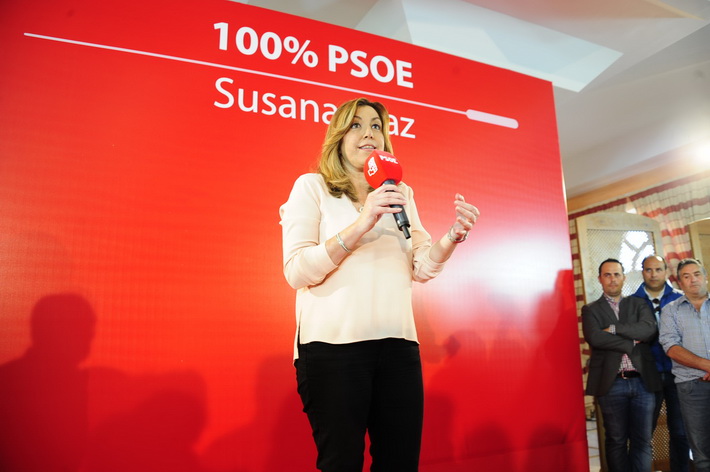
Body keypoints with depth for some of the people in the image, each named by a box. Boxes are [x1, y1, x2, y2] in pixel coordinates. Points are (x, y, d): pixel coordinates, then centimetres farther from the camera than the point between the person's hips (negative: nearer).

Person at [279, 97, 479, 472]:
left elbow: (420, 268, 9)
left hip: (397, 342, 4)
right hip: (333, 342, -4)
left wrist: (453, 236, -10)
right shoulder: (312, 186, 5)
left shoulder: (401, 193, 17)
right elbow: (296, 271, -8)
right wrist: (360, 225, -19)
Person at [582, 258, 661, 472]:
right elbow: (594, 338, -12)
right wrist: (631, 343, -9)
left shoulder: (639, 304, 13)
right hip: (611, 383, -2)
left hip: (643, 381, 2)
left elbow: (650, 329, -7)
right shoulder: (591, 310, 6)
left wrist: (614, 329, -11)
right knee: (616, 441, 7)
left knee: (642, 440, 6)